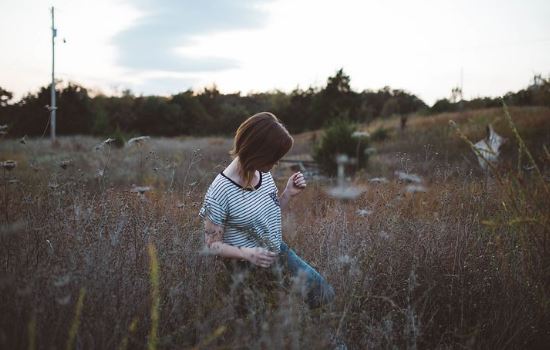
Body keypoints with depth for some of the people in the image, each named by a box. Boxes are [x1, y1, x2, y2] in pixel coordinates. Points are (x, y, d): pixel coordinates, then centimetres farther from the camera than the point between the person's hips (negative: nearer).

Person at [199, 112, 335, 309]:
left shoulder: (264, 174, -5)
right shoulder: (220, 192, -26)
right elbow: (212, 244, -17)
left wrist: (288, 194, -7)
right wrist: (247, 253, -33)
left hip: (279, 252, 7)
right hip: (250, 269, -7)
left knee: (324, 294, 8)